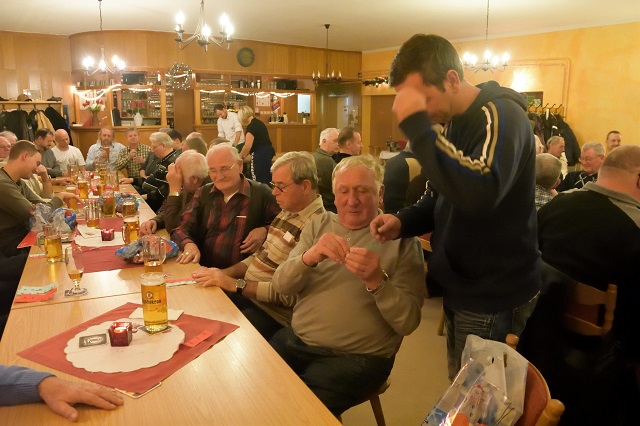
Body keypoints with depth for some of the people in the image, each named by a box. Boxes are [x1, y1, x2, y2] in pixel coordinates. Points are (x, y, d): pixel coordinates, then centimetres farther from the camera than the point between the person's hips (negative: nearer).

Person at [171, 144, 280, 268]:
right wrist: (189, 244, -14)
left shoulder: (261, 193, 0)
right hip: (203, 271, 2)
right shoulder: (202, 194, 13)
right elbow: (181, 229, 7)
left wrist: (264, 231, -12)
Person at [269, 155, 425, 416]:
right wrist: (309, 257, -23)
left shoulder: (400, 238, -5)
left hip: (357, 357, -4)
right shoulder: (318, 225, 8)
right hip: (296, 340, 5)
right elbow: (281, 285, -3)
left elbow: (408, 322, -10)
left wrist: (377, 281, -29)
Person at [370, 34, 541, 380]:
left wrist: (417, 125, -35)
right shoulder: (450, 122, 8)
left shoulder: (501, 115, -19)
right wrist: (403, 222, -4)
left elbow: (478, 194, -38)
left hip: (493, 297, -9)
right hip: (462, 287, 9)